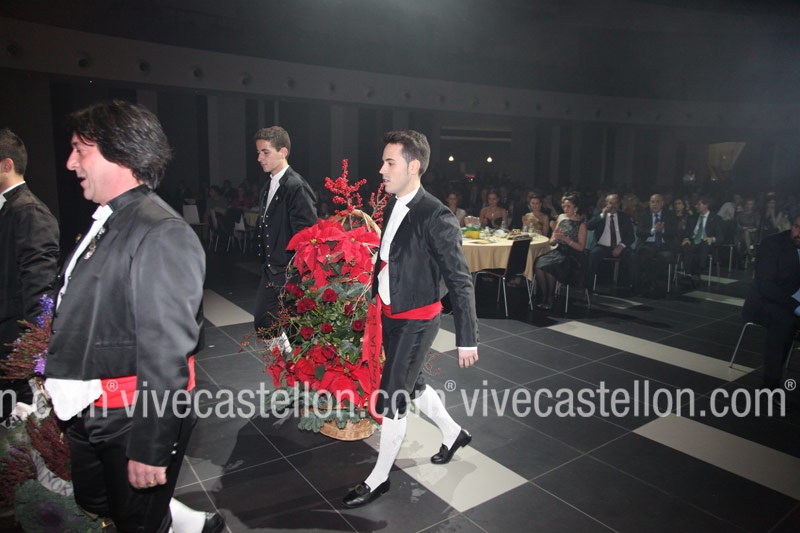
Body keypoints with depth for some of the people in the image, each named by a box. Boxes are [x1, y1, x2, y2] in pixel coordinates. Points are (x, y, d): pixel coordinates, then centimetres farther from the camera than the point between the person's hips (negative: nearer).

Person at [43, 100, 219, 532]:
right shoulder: (106, 224, 7)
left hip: (133, 418, -9)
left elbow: (166, 351, -26)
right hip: (88, 413, 9)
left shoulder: (160, 234, -23)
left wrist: (149, 448, -23)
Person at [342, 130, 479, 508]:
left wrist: (467, 339, -17)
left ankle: (379, 478, 24)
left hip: (416, 321, -8)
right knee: (408, 385, 23)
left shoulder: (436, 217, -21)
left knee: (391, 400, 3)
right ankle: (453, 433, 47)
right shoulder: (392, 207, 2)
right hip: (390, 316, 8)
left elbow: (460, 282, -18)